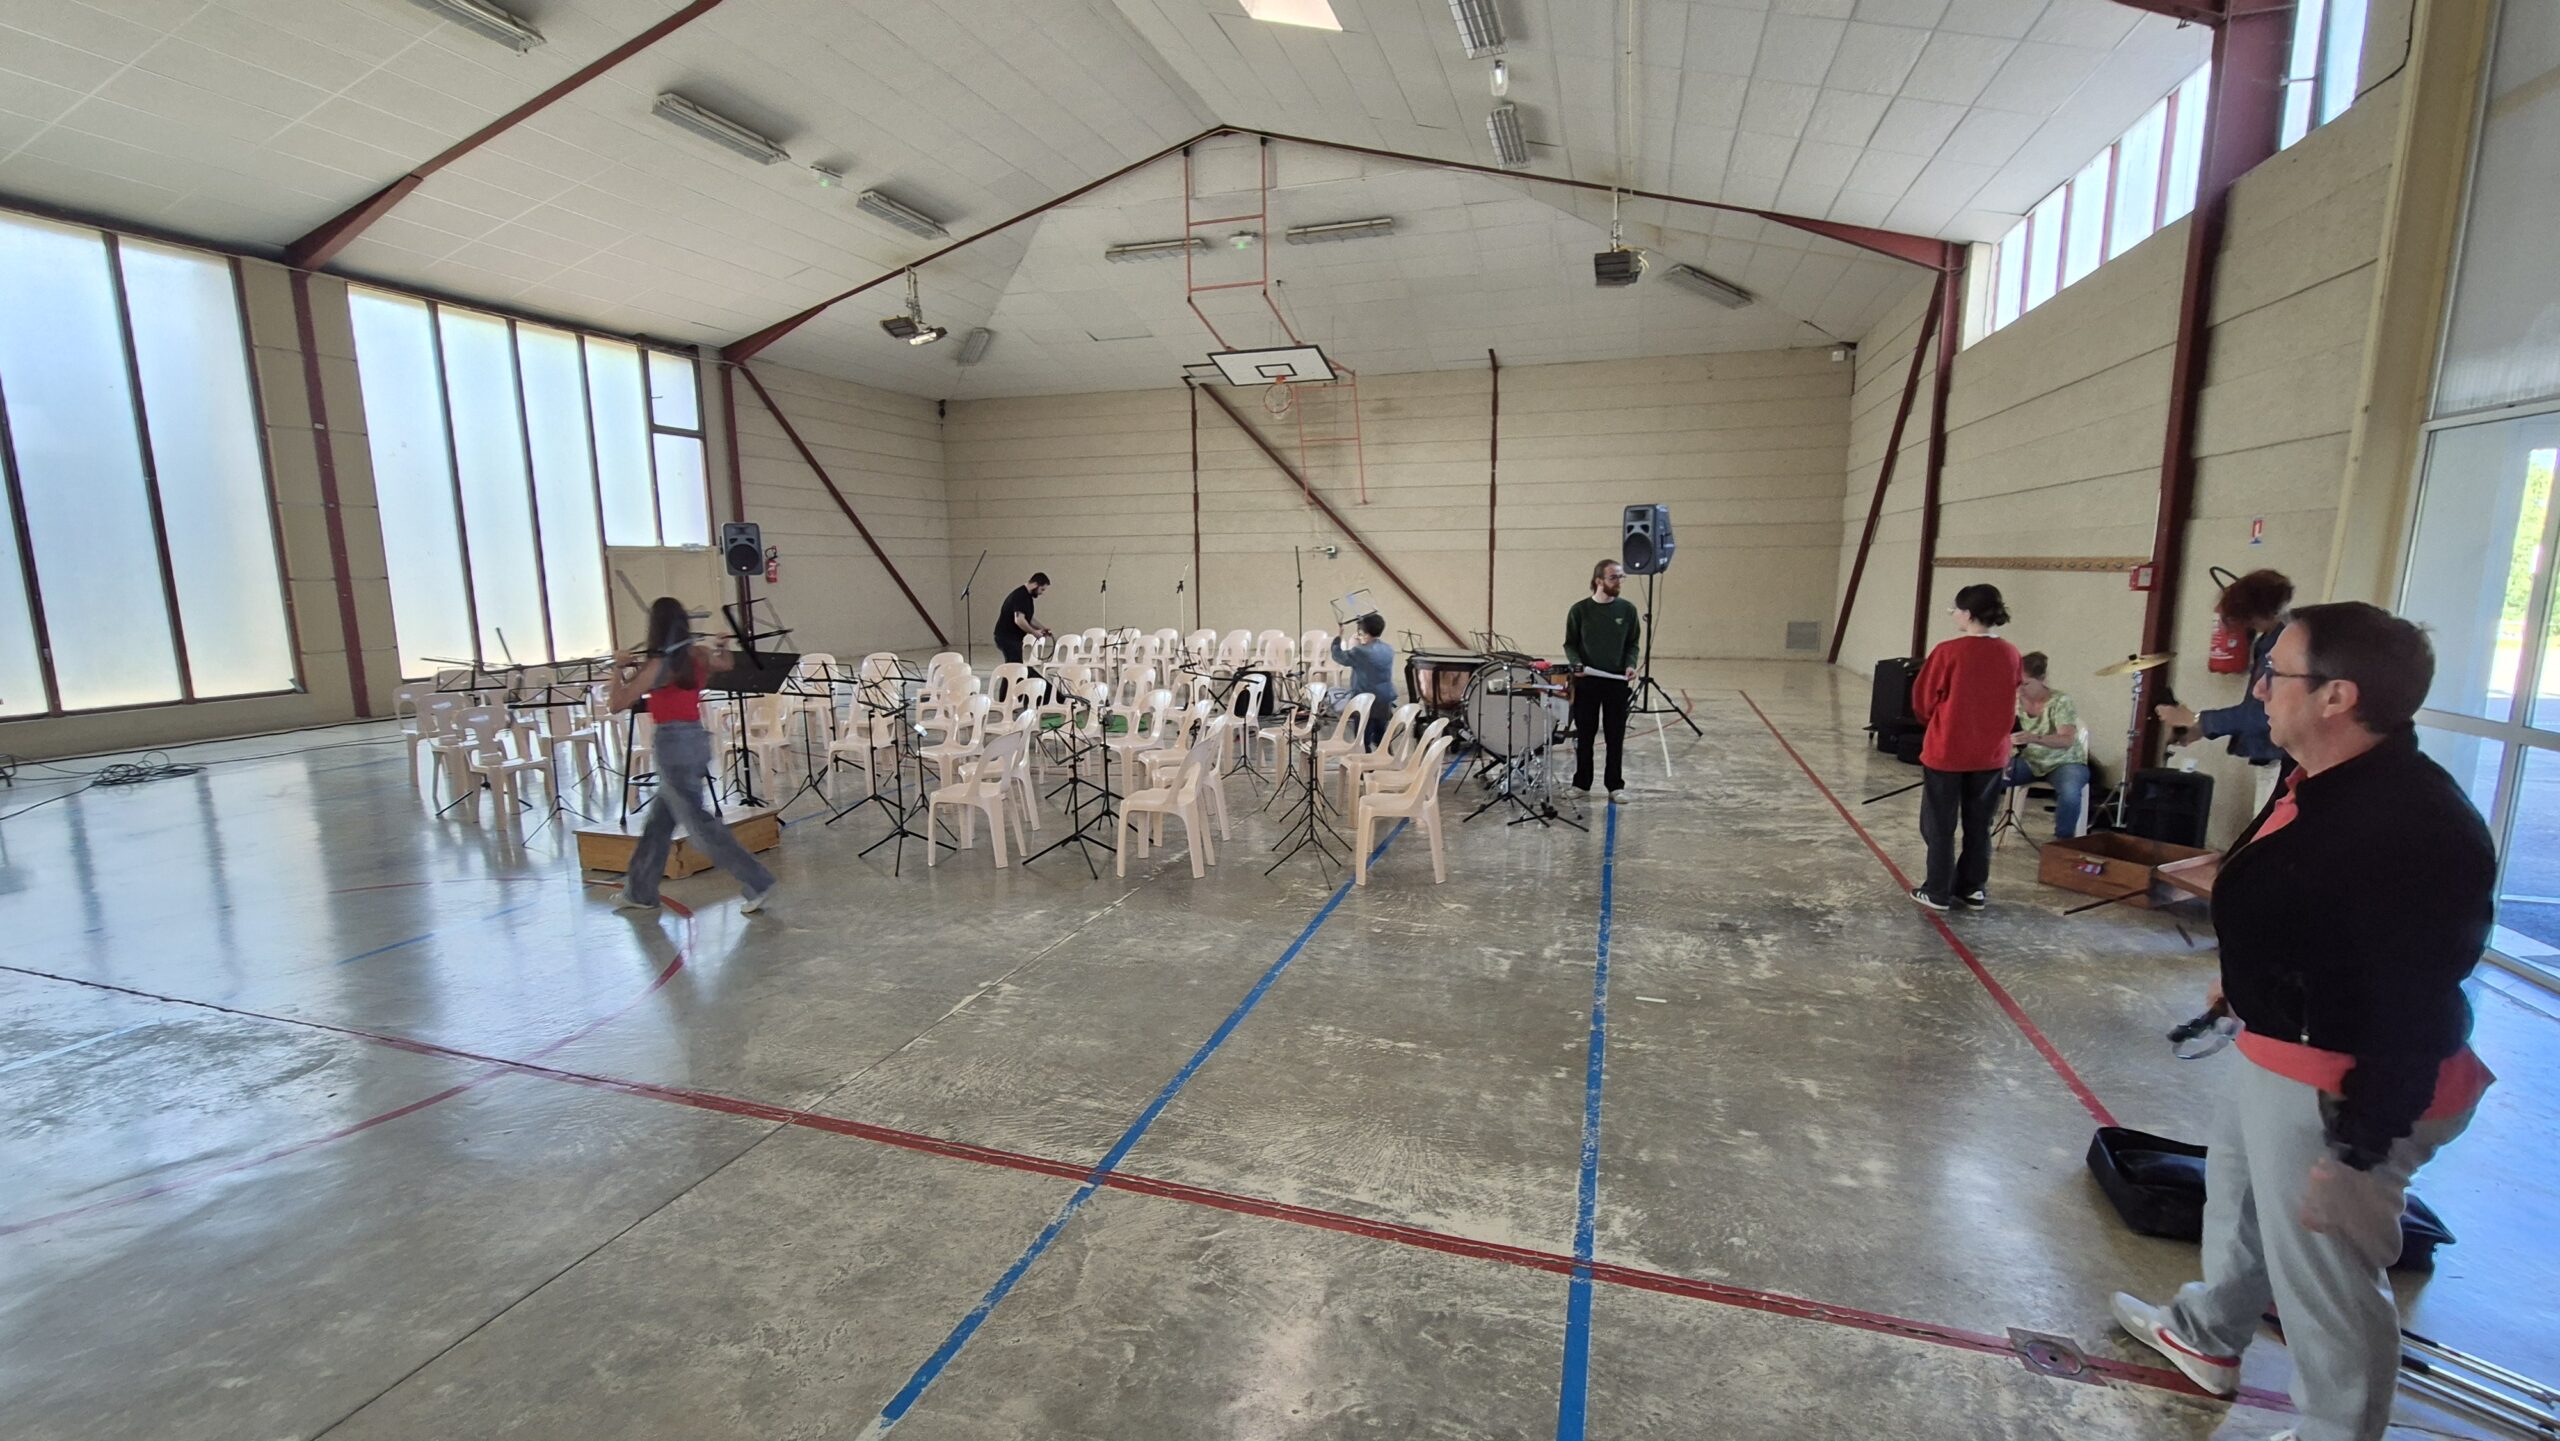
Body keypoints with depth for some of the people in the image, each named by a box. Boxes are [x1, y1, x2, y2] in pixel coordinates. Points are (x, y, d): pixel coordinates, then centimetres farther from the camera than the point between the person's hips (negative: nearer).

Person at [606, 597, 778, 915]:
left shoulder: (657, 664, -14)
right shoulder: (697, 655, 4)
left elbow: (618, 704, -11)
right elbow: (724, 665, 25)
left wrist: (621, 668, 0)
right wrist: (723, 647, 36)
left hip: (674, 746, -8)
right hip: (696, 741, 8)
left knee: (700, 824, -3)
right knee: (659, 820, 18)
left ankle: (757, 883, -5)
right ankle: (640, 892, 29)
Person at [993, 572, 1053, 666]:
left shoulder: (1027, 596, 12)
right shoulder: (1020, 596, -20)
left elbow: (1027, 618, 23)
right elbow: (1019, 620, -29)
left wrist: (1041, 628, 10)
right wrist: (1034, 632, -18)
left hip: (1012, 637, 10)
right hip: (1007, 637, -10)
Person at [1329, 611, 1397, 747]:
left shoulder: (1360, 652, -18)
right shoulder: (1389, 650, 3)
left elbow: (1338, 656, -5)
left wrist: (1339, 637, 10)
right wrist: (1363, 645, 26)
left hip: (1365, 702, -7)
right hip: (1385, 700, 7)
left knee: (1364, 740, 2)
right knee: (1381, 736, 18)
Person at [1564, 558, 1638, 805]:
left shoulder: (1627, 609, 2)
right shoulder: (1580, 610, -3)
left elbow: (1633, 643, 8)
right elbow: (1570, 643, 2)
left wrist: (1630, 664, -10)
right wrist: (1576, 663, -15)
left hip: (1616, 681, 1)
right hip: (1586, 680, -1)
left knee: (1615, 736, 5)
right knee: (1584, 734, 7)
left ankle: (1616, 786, 15)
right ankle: (1581, 783, 18)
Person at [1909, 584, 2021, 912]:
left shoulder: (1949, 652, -16)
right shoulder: (2010, 655, -1)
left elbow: (1923, 700, -5)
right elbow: (2010, 706, 11)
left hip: (1946, 750, -5)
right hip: (1991, 753, 5)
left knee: (1940, 825, 7)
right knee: (1978, 826, 15)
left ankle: (1938, 892, 13)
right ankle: (1973, 890, 23)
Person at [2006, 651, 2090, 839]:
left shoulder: (2060, 702, -17)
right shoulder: (2015, 701, -6)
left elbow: (2067, 740, -29)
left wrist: (2035, 738, -49)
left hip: (2064, 763, -4)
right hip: (2029, 761, 4)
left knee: (2070, 793, -36)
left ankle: (2062, 840, -14)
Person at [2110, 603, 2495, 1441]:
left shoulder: (2408, 828, -31)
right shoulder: (2328, 779, -1)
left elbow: (2417, 1008, -29)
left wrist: (2360, 1148, -25)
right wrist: (2250, 982, 26)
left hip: (2343, 1089, -11)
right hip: (2282, 1055, 11)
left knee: (2325, 1284, 6)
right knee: (2238, 1191, 30)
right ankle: (2207, 1336, 54)